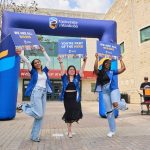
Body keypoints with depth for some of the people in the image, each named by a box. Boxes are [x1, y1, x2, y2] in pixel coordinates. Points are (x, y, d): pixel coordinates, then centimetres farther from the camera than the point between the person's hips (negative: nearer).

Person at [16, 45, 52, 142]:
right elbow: (27, 62, -4)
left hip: (44, 93, 5)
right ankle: (23, 107, 11)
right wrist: (20, 54, -12)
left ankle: (34, 136, 14)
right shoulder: (33, 72, 7)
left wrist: (43, 51, 20)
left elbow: (49, 60, 18)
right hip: (36, 92, -5)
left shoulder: (45, 71, 16)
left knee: (41, 116, 3)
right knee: (38, 114, -14)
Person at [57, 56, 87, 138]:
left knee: (75, 113, -5)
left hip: (75, 98, 1)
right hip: (67, 98, -1)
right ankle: (69, 131, 17)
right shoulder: (65, 78, 5)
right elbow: (62, 70, -4)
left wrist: (84, 62, -5)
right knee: (68, 114, 3)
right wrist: (61, 62, -15)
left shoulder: (77, 78, 7)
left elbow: (82, 70, 3)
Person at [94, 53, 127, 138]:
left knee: (115, 104, -34)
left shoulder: (113, 72, 8)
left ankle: (123, 104, 6)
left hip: (114, 90, -1)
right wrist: (97, 58, -11)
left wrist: (121, 60, 15)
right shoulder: (100, 73, 5)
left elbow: (123, 68, 5)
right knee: (109, 112, 6)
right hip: (105, 93, 1)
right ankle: (112, 131, 22)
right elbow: (95, 68, -15)